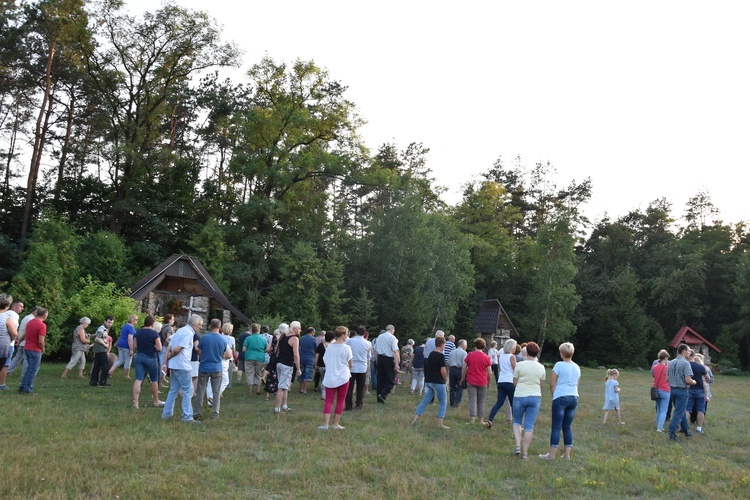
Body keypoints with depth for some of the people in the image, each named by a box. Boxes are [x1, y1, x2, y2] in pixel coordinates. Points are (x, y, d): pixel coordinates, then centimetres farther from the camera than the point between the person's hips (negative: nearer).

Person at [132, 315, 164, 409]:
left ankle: (135, 402, -7)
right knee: (154, 380, 12)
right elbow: (159, 348, -13)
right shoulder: (154, 333, -11)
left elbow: (135, 346, 8)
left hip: (139, 357, 4)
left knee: (138, 379, 1)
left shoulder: (138, 332, 4)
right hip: (150, 358, -4)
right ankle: (156, 401, 24)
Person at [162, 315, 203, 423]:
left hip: (174, 365, 9)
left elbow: (169, 347, 13)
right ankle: (187, 417, 0)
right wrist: (169, 357, -4)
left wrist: (165, 361, 9)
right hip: (182, 366, -9)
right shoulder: (189, 333, -14)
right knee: (188, 391, -2)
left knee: (173, 390, 17)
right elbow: (177, 349, -21)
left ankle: (167, 413, 21)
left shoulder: (180, 330, 16)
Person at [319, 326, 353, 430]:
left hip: (329, 377, 3)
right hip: (343, 377, -3)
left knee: (328, 400, 4)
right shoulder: (346, 348, -10)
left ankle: (325, 424, -4)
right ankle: (336, 424, 13)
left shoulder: (329, 347, 2)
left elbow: (325, 361, 7)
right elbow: (350, 364, -3)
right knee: (340, 401, 9)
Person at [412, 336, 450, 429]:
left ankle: (414, 419, 3)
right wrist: (445, 379, -1)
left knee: (425, 401, 10)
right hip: (438, 382, -7)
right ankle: (440, 424, 0)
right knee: (442, 403, 4)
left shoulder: (431, 354, 11)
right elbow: (443, 371, -16)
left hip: (429, 381, 7)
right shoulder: (441, 355, -14)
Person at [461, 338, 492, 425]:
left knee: (472, 401, 0)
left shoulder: (470, 355, -2)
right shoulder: (486, 357, -2)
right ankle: (481, 420, 15)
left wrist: (462, 378, 12)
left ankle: (472, 420, -6)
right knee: (481, 402, 12)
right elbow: (490, 373, 0)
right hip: (482, 382, 1)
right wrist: (489, 382, 14)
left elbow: (464, 368, 0)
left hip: (471, 381, 0)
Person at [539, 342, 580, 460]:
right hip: (574, 398, 6)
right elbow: (577, 384, 17)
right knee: (567, 427, 12)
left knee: (556, 427, -2)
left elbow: (552, 384, -6)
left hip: (560, 398, -6)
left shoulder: (559, 365, -8)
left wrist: (554, 395, 9)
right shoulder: (577, 367, 10)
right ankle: (567, 454, 14)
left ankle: (552, 454, 1)